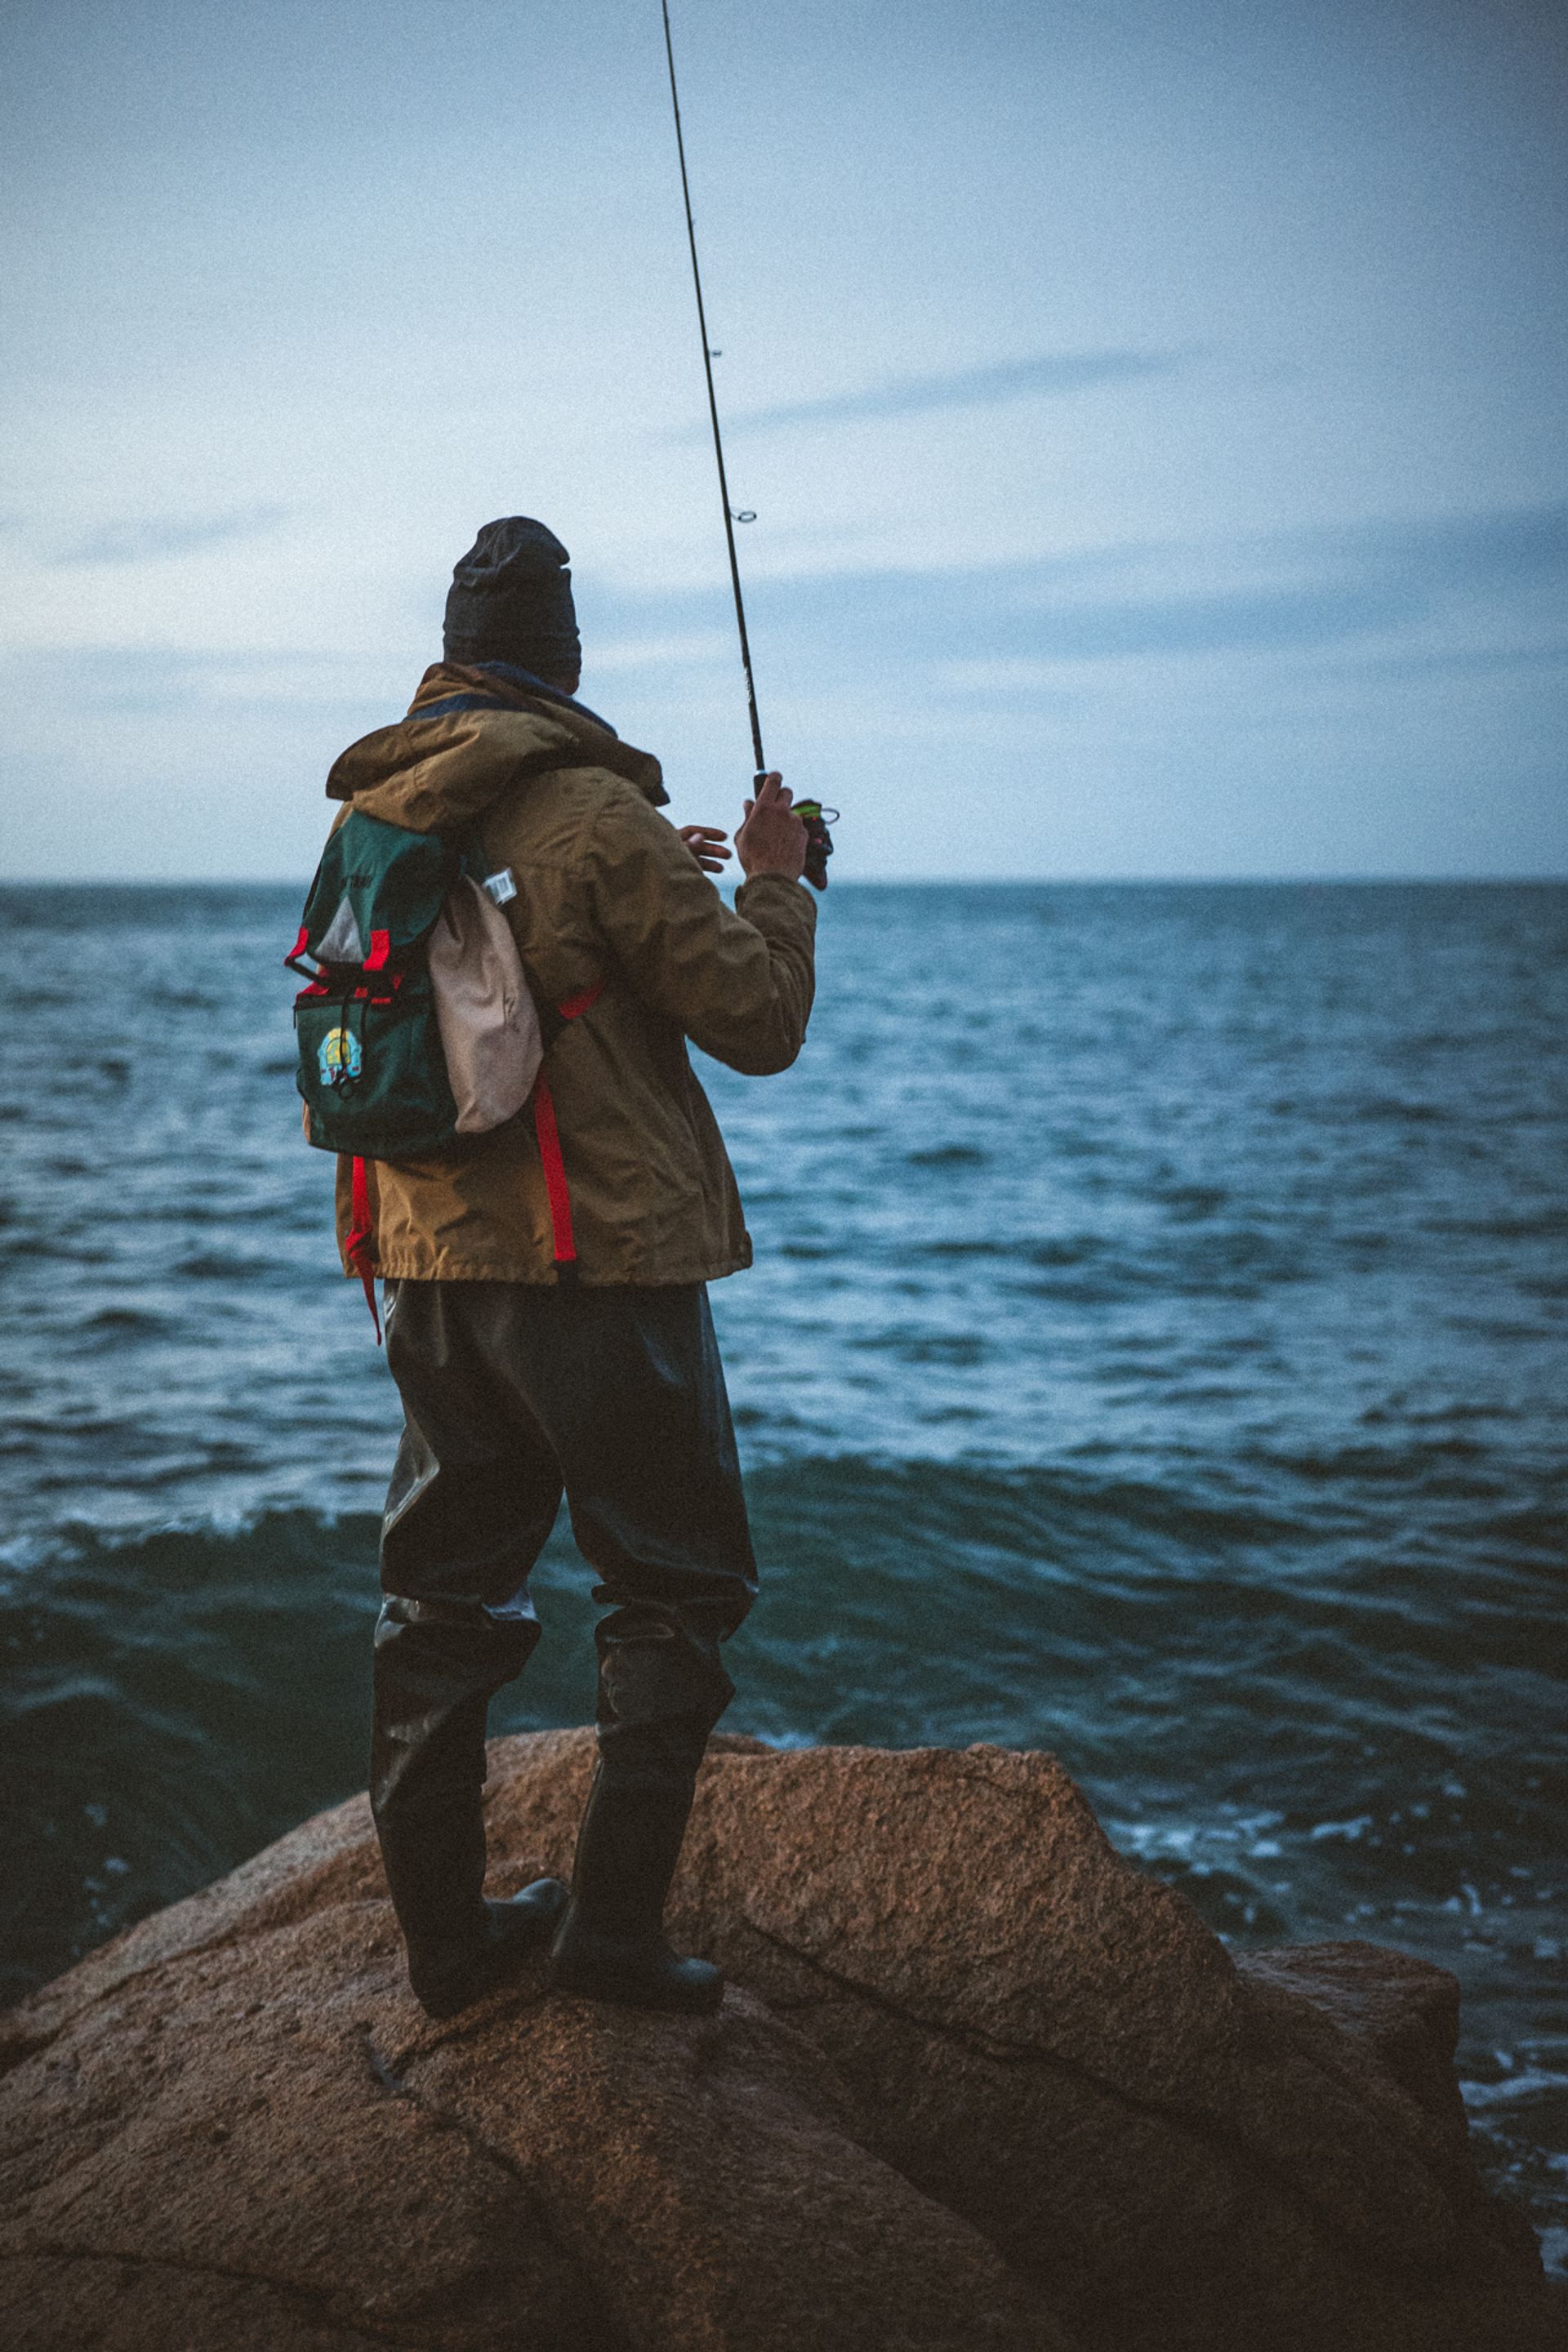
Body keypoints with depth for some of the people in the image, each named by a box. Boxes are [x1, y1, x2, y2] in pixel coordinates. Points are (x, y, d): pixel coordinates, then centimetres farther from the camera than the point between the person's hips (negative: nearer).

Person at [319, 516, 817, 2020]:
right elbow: (759, 1026, -9)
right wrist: (775, 883, 7)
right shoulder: (598, 815, -13)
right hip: (600, 1263, -6)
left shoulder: (368, 816, 7)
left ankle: (445, 1936, 20)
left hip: (429, 1264, 7)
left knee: (440, 1593, 14)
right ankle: (610, 1925, 7)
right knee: (676, 1592, 8)